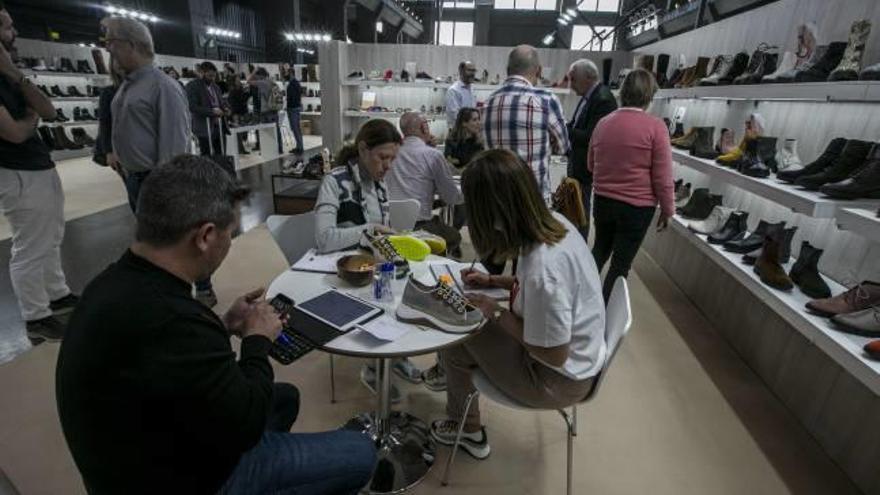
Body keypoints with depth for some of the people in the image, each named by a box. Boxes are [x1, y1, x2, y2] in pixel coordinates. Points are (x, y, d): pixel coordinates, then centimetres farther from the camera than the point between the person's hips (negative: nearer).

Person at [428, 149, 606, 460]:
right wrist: (493, 281, 2)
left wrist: (496, 313, -17)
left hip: (560, 380, -7)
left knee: (453, 345, 1)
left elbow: (553, 354, -26)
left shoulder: (542, 266, -37)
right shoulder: (554, 222, -10)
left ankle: (468, 432, 26)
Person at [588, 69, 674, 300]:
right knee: (621, 264, 9)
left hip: (603, 201, 5)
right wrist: (667, 209, 1)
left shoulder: (603, 123, 0)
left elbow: (591, 165, 12)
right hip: (637, 207, -4)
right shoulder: (655, 126, -13)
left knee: (600, 251, 24)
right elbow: (662, 176, -11)